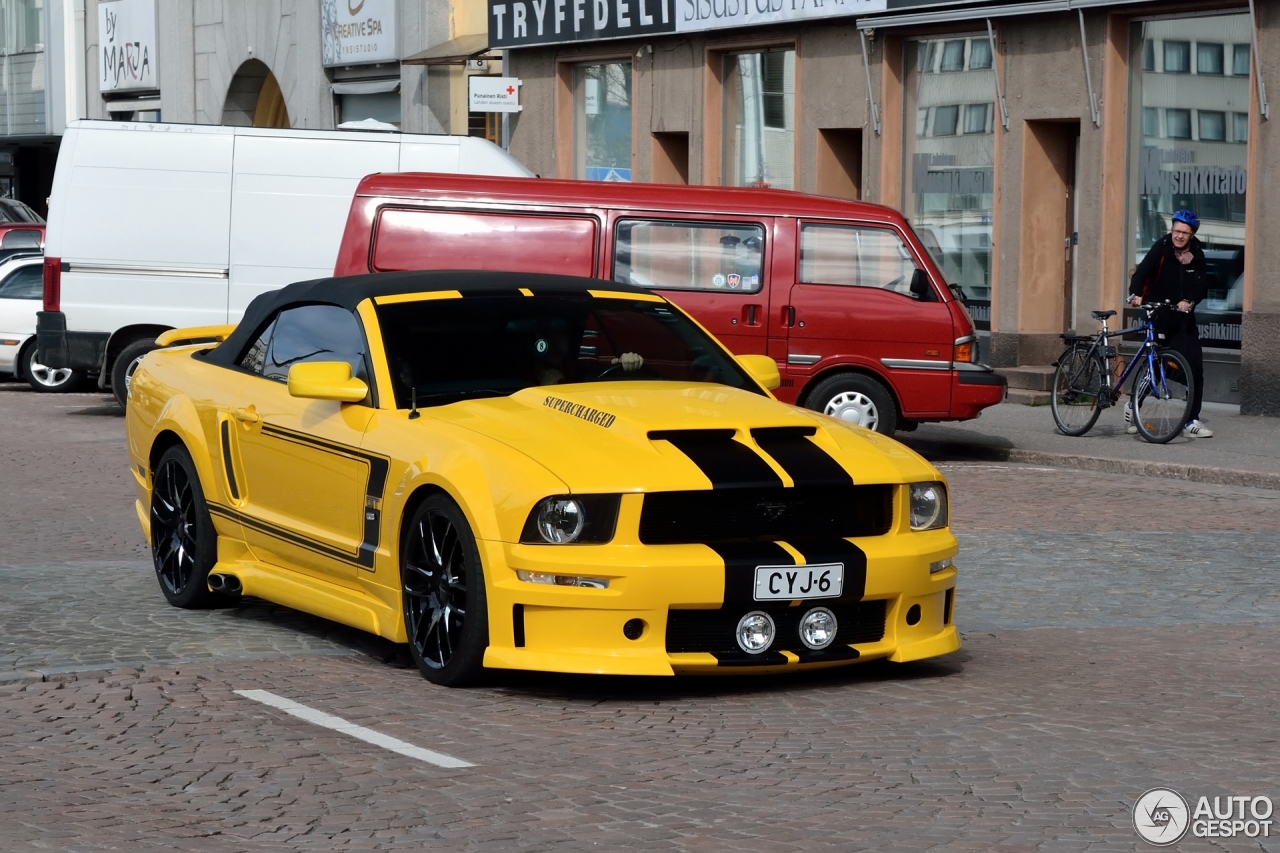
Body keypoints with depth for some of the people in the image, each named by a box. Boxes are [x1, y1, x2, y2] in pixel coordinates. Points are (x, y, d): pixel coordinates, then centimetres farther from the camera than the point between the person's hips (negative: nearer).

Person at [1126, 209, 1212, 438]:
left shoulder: (1196, 255, 2)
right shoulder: (1161, 249, -9)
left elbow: (1202, 285, -7)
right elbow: (1142, 271, -23)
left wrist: (1189, 301, -27)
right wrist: (1136, 294, -42)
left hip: (1184, 319, 4)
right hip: (1158, 317, -4)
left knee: (1195, 368, -3)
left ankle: (1192, 422, 2)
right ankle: (1132, 405, 22)